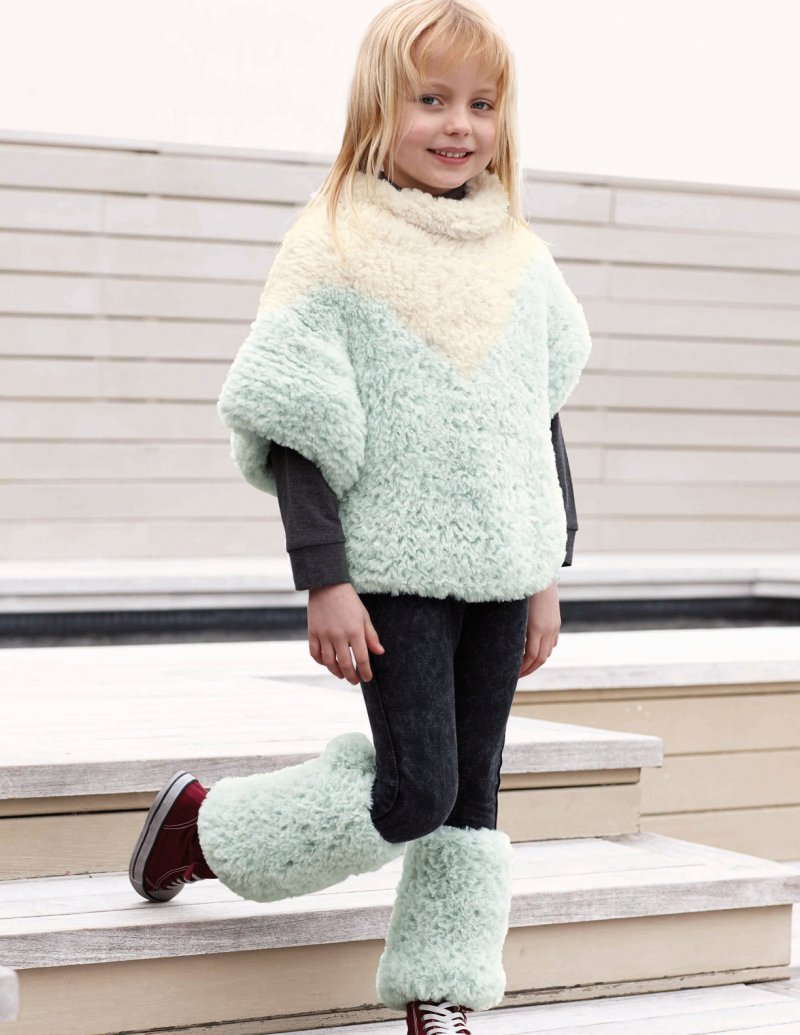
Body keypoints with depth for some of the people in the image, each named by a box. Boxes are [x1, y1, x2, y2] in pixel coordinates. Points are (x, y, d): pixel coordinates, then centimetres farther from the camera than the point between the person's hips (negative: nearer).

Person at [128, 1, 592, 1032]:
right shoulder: (335, 251, -9)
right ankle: (202, 820, 13)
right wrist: (326, 582, -13)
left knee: (473, 790, 8)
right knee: (415, 793, -8)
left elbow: (541, 425, 14)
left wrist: (548, 574, 12)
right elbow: (296, 433, -9)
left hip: (499, 570, 6)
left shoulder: (520, 257, 8)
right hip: (394, 570, -5)